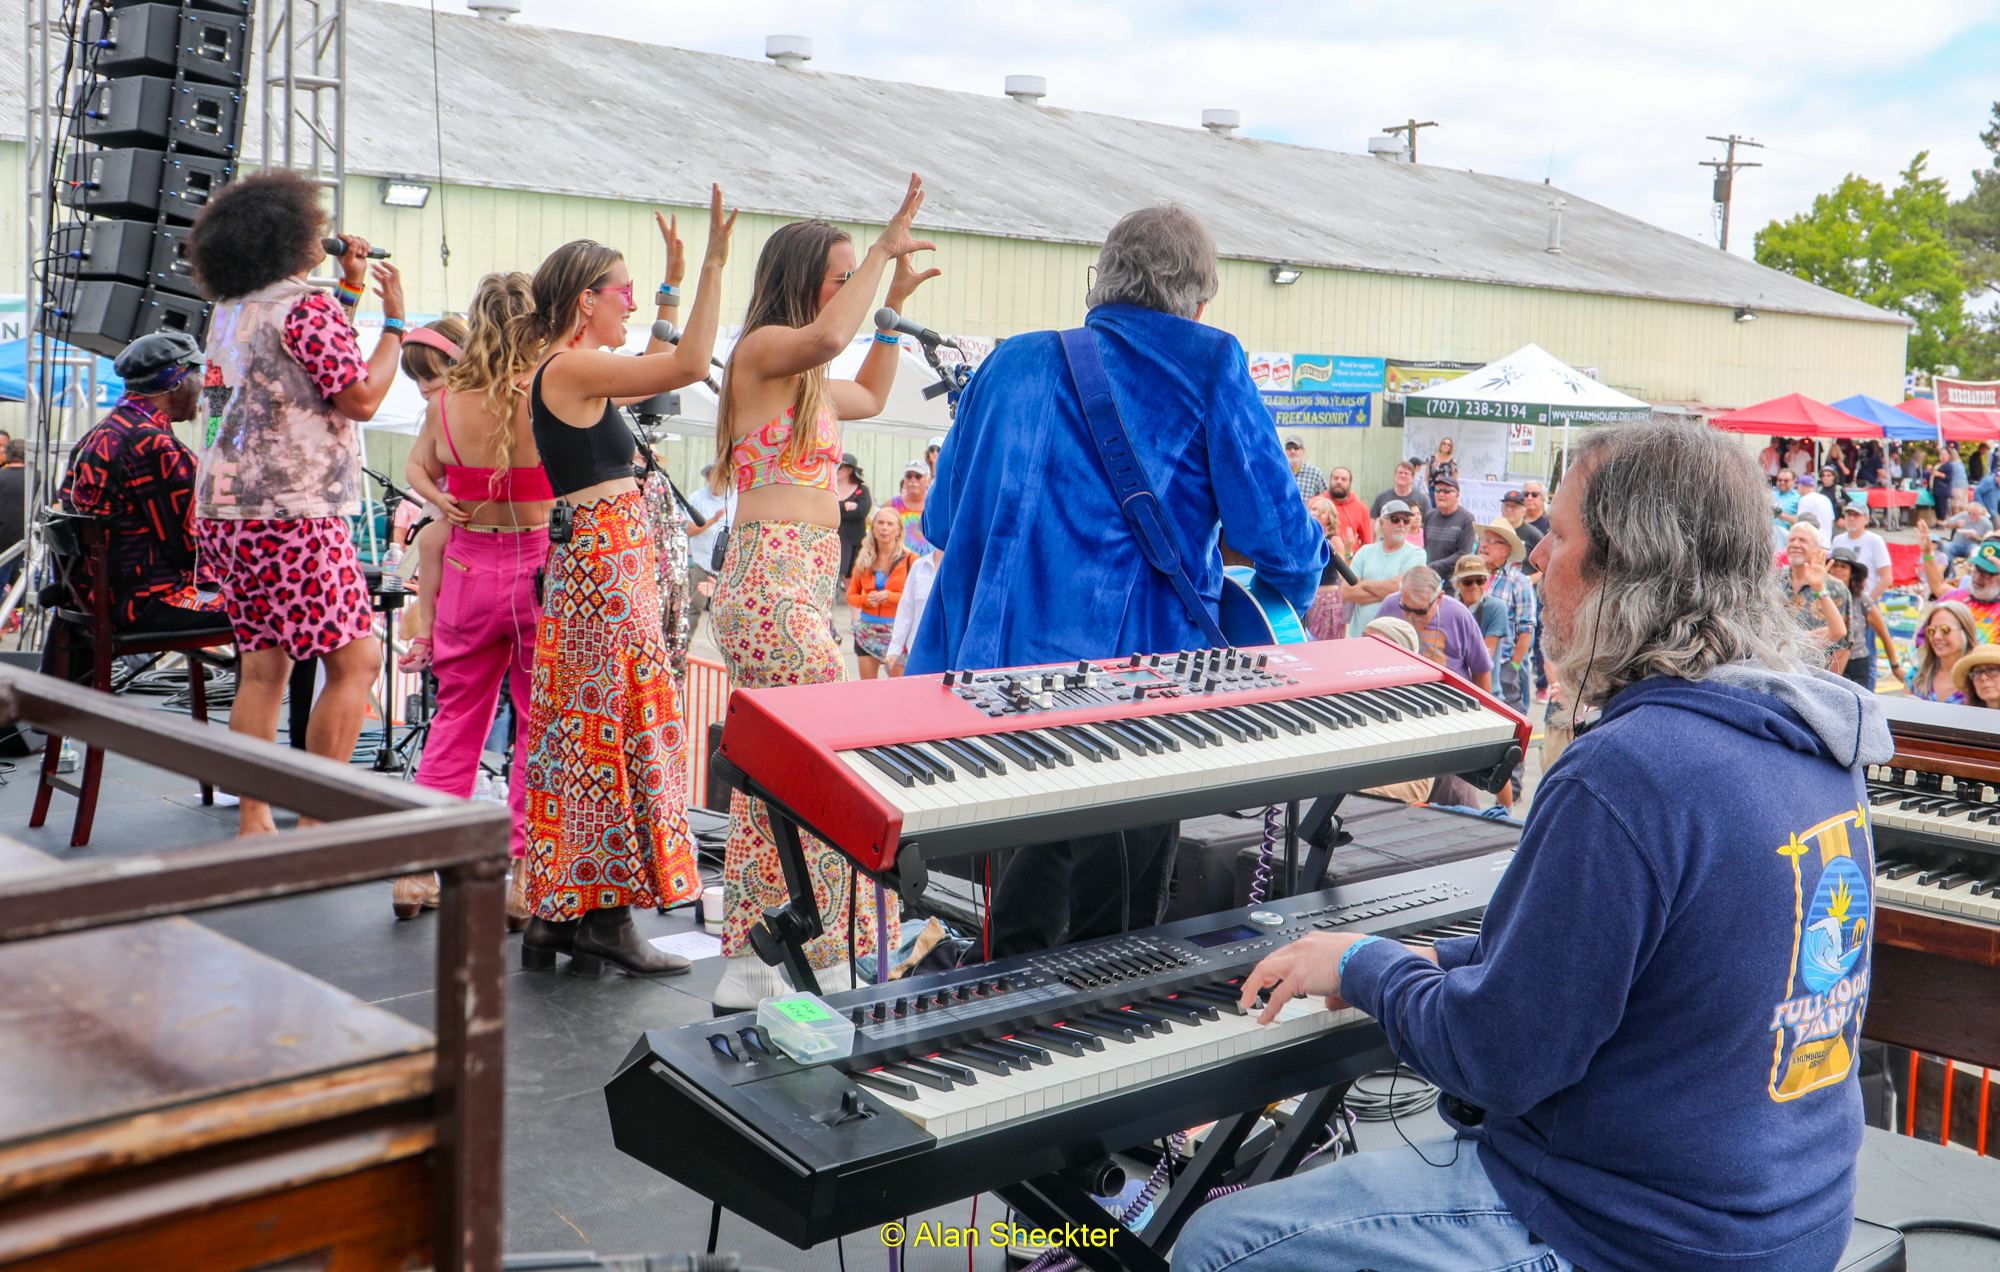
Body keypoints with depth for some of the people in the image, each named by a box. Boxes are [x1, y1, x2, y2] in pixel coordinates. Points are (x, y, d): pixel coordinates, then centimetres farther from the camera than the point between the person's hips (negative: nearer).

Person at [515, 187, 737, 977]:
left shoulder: (570, 371, 15)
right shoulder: (571, 368, -13)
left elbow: (657, 372, 31)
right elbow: (689, 365, -21)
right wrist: (713, 264, -18)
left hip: (588, 562, 10)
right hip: (605, 560, -10)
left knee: (583, 729, 10)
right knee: (623, 724, -6)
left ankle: (558, 916, 15)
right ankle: (607, 917, 0)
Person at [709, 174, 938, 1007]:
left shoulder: (806, 381, 22)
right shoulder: (761, 348, -5)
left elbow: (869, 395, 40)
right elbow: (828, 337, -27)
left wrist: (897, 300, 35)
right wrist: (884, 250, -15)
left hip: (803, 585, 10)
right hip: (772, 583, -10)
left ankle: (747, 969, 15)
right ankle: (829, 964, -8)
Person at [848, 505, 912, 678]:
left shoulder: (909, 559, -3)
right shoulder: (864, 559, 9)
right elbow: (851, 596, 13)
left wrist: (890, 596, -18)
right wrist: (866, 600, -8)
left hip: (897, 629, -4)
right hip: (866, 630, 4)